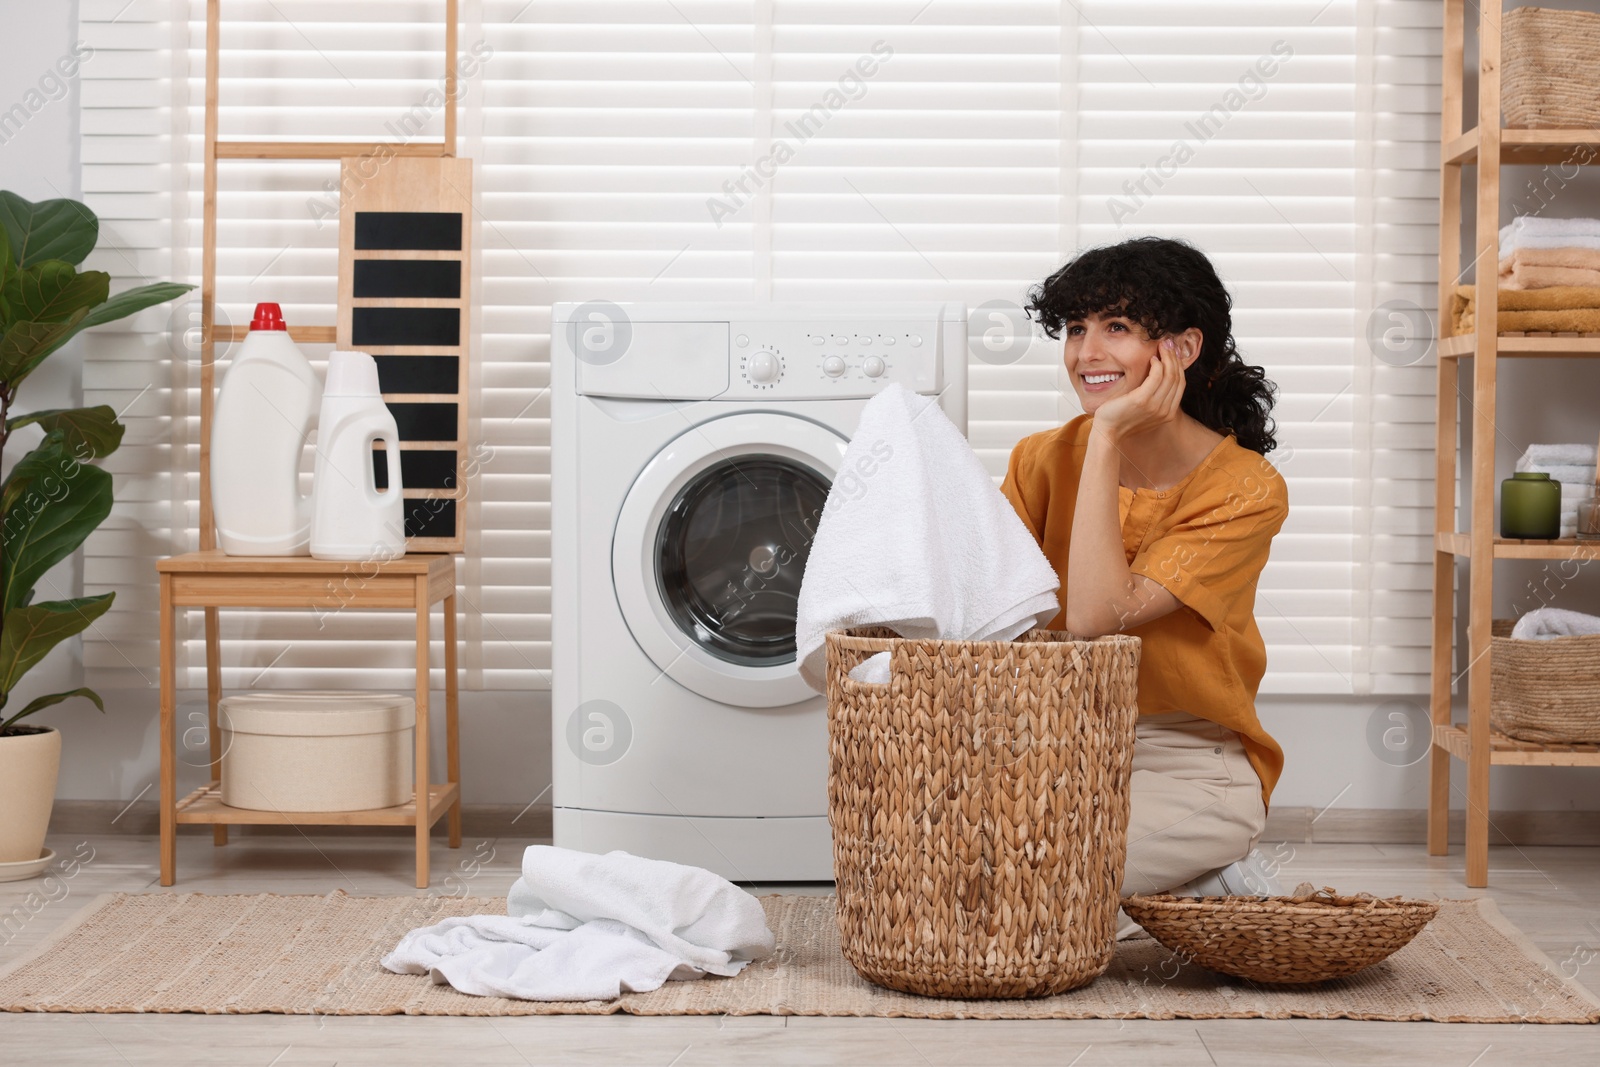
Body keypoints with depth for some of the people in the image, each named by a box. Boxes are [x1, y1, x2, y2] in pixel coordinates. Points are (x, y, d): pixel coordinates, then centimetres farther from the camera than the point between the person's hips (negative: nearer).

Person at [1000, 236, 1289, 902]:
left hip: (1190, 763, -5)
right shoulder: (1044, 459, 1)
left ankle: (1216, 881, 1)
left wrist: (1107, 438, -23)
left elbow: (1096, 616, -24)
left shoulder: (1246, 490, -14)